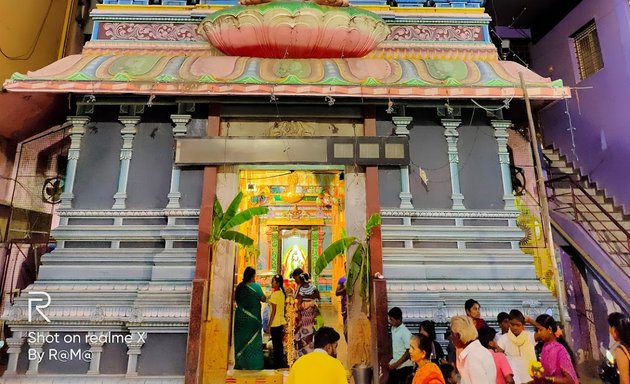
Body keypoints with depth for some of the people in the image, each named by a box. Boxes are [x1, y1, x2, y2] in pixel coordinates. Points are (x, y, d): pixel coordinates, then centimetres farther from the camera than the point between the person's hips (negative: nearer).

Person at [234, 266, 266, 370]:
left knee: (241, 340, 12)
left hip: (240, 318, 4)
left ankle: (240, 364, 18)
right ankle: (254, 364, 10)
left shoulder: (239, 286, 0)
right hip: (253, 318, -4)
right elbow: (263, 299, -8)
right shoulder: (255, 286, -12)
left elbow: (235, 299, 8)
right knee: (253, 340, 6)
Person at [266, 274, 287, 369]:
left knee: (276, 345, 1)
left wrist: (269, 325, -13)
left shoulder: (274, 294, -17)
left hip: (275, 323, -8)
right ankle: (281, 364, 24)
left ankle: (277, 365, 8)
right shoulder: (282, 293, 8)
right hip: (281, 322, 8)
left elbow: (273, 311, -17)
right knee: (279, 344, 15)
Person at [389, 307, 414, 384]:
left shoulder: (405, 332, -19)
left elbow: (409, 352, -19)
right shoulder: (393, 329, 3)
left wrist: (396, 364, -17)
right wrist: (392, 362, 11)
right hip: (395, 365, 7)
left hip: (404, 366, -7)